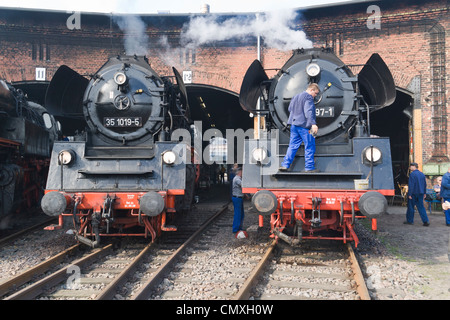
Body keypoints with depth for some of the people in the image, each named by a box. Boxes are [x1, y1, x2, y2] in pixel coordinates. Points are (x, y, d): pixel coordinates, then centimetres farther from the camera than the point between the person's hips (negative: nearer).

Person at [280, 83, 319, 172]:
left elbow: (290, 109, 26)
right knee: (309, 146, 1)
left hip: (294, 124, 8)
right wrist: (313, 124, -29)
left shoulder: (295, 96, 19)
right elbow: (308, 111, -22)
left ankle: (285, 165, 4)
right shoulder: (308, 97, -9)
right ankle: (309, 167, 4)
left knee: (292, 146, 10)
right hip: (304, 125, -8)